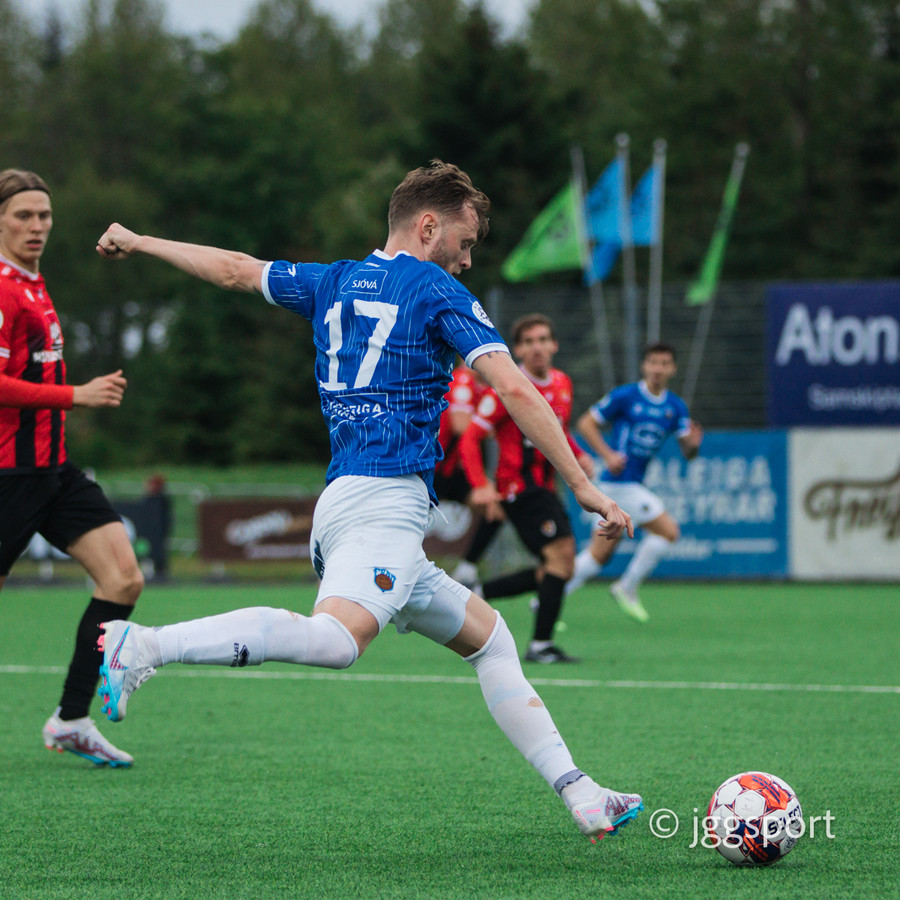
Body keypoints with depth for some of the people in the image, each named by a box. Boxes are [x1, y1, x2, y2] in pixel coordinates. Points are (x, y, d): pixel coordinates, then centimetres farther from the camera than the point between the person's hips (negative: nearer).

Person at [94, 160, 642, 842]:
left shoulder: (332, 283, 21)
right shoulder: (437, 293, 2)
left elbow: (234, 269, 34)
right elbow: (513, 389, -8)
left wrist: (138, 242, 50)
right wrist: (583, 485, -7)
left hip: (343, 500, 10)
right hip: (386, 498, -10)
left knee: (489, 637, 16)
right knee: (336, 639, -33)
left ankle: (582, 798, 11)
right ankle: (144, 646, -39)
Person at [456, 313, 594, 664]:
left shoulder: (562, 384, 10)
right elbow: (469, 439, -12)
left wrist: (578, 455, 7)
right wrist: (481, 486, -25)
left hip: (542, 487, 9)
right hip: (519, 487, -8)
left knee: (557, 569, 8)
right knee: (562, 553, -19)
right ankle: (541, 645, -16)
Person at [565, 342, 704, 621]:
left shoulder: (676, 407, 8)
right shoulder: (625, 396, -7)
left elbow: (687, 452, 4)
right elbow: (586, 423, -3)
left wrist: (693, 444, -20)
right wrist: (608, 454, -16)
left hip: (634, 482, 7)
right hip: (621, 481, -7)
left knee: (600, 552, 9)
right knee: (668, 531, -12)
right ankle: (627, 588, 0)